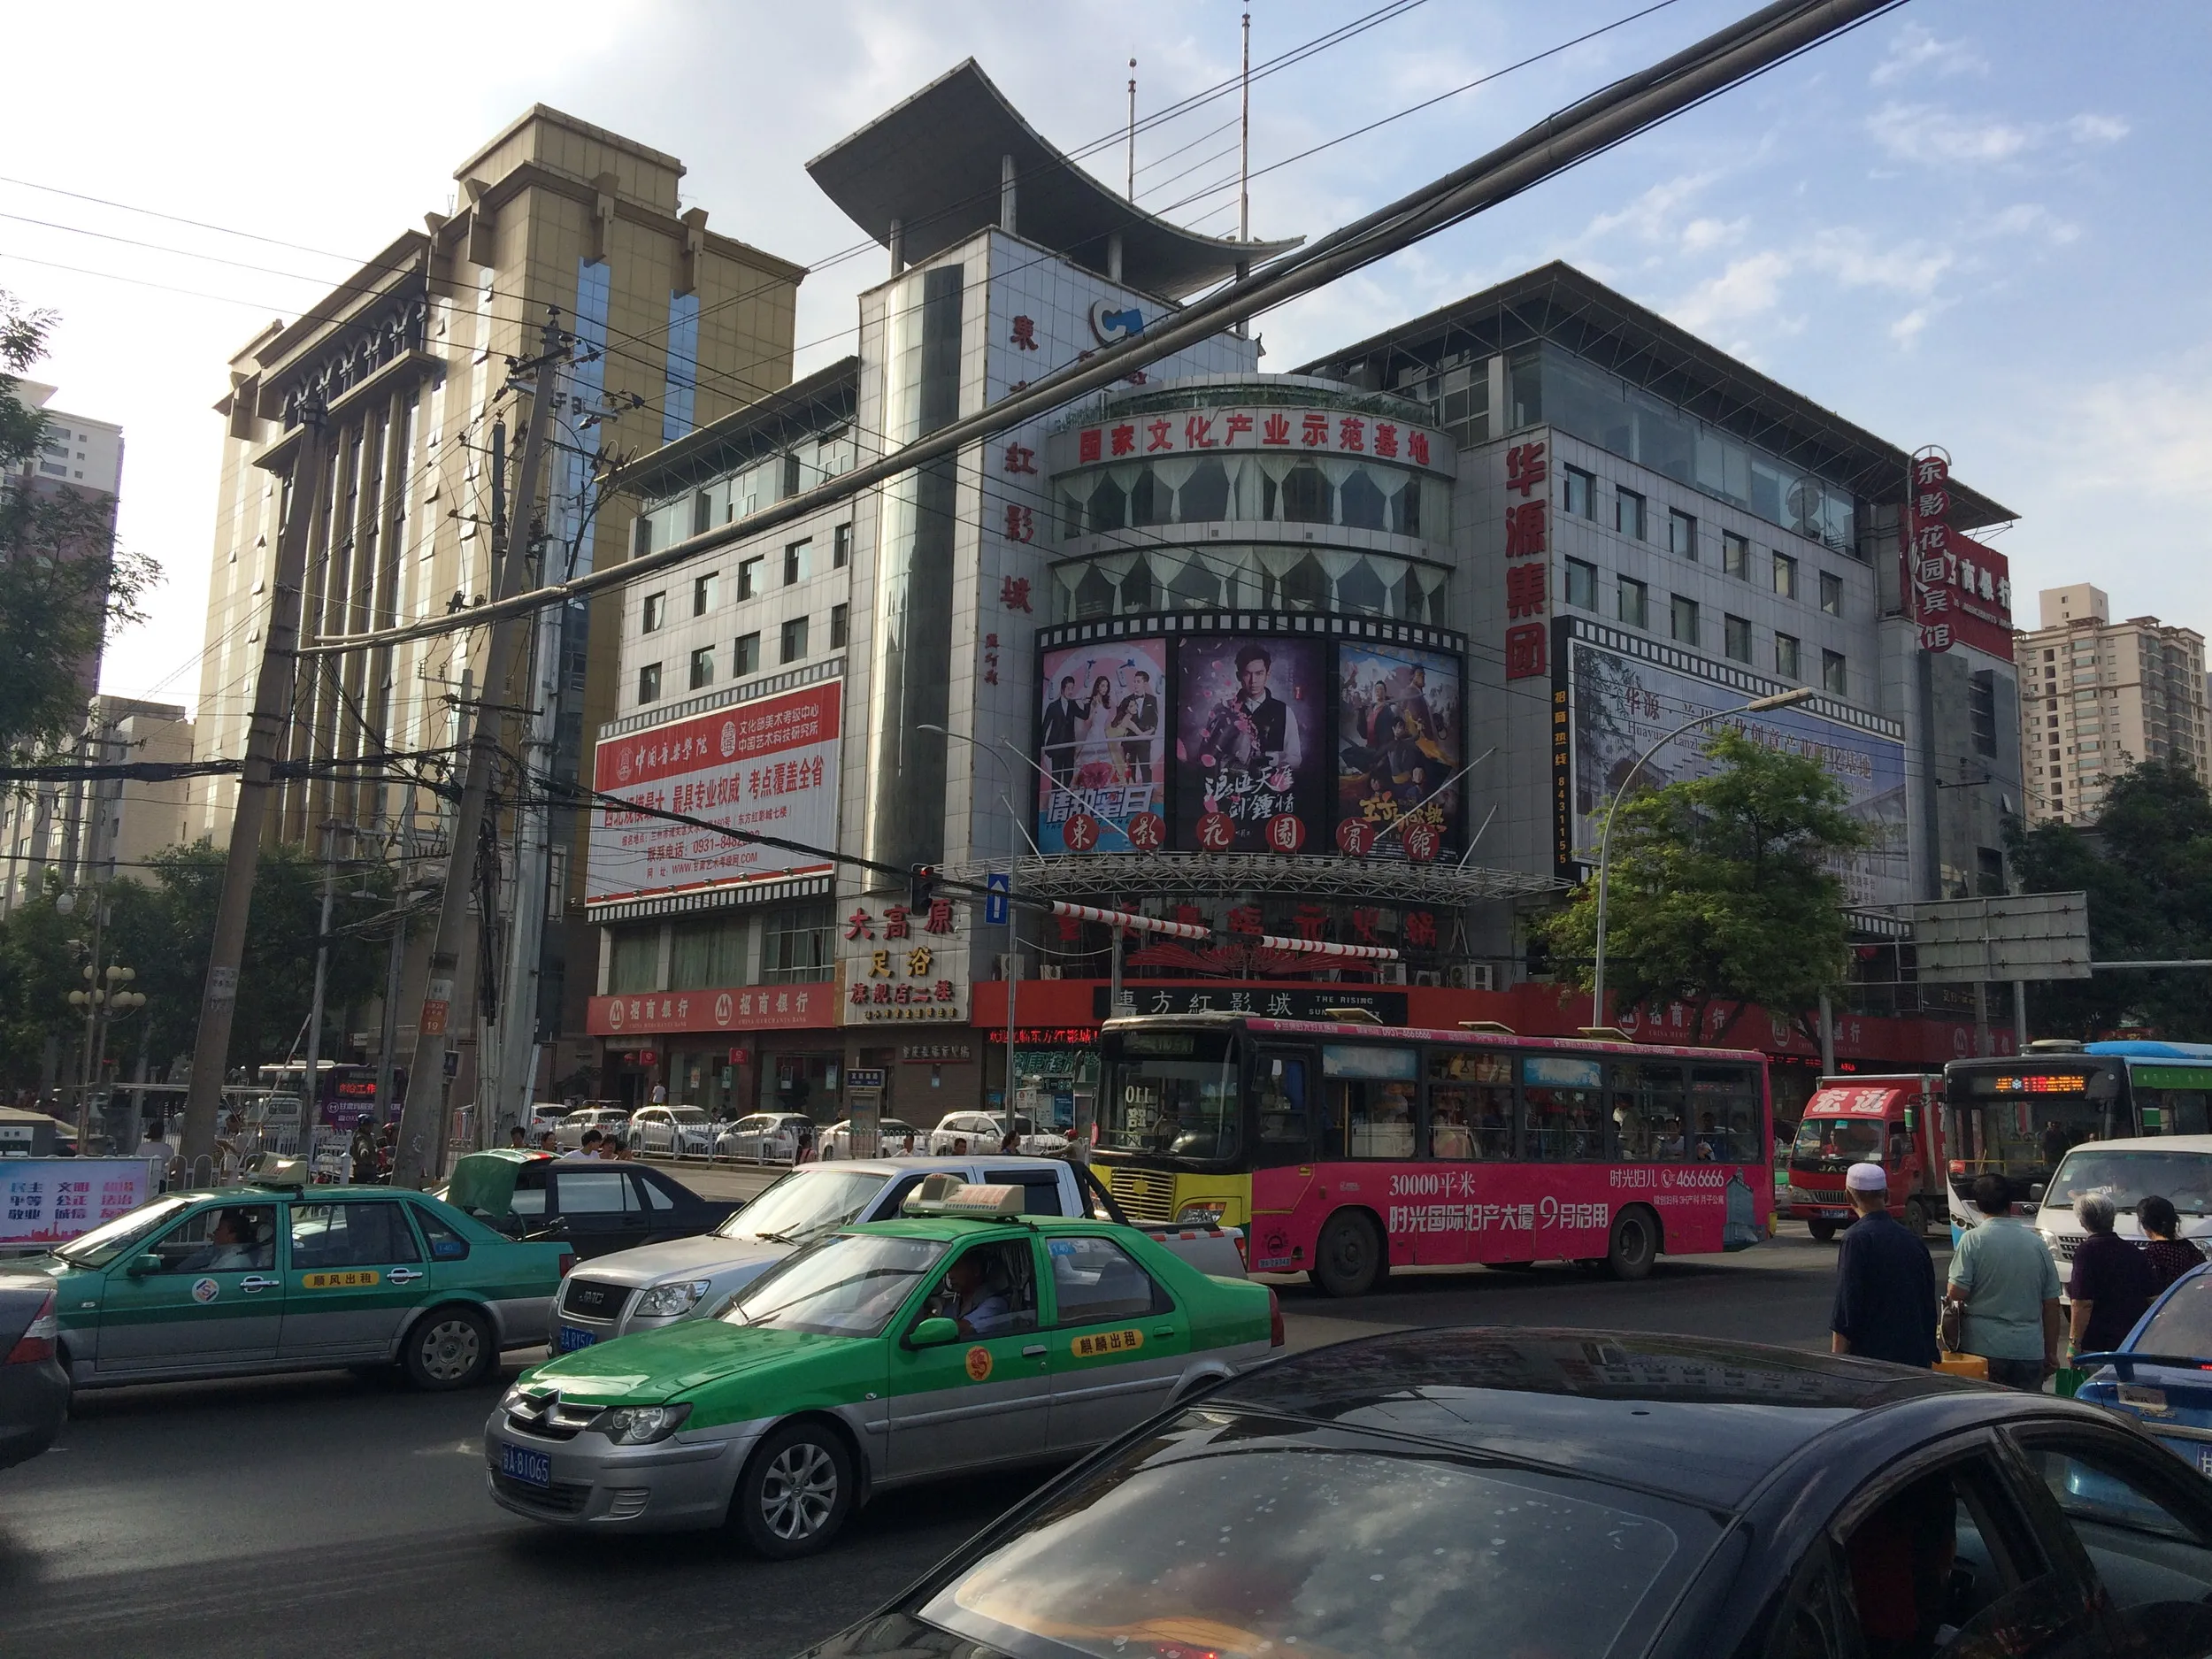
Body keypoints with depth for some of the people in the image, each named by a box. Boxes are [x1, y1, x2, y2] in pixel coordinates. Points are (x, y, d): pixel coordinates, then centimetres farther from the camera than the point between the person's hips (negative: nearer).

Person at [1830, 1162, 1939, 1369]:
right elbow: (1929, 1307, 16)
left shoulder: (1857, 1240, -11)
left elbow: (1846, 1309, -14)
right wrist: (1928, 1359, 24)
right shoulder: (1913, 1241, 11)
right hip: (1916, 1358, 7)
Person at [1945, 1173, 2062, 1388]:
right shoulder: (2037, 1243, 6)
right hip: (2030, 1352, 4)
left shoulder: (1973, 1240, -7)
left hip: (1983, 1348, -4)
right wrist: (2051, 1353, 19)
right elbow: (2052, 1304, 11)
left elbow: (1956, 1294, -13)